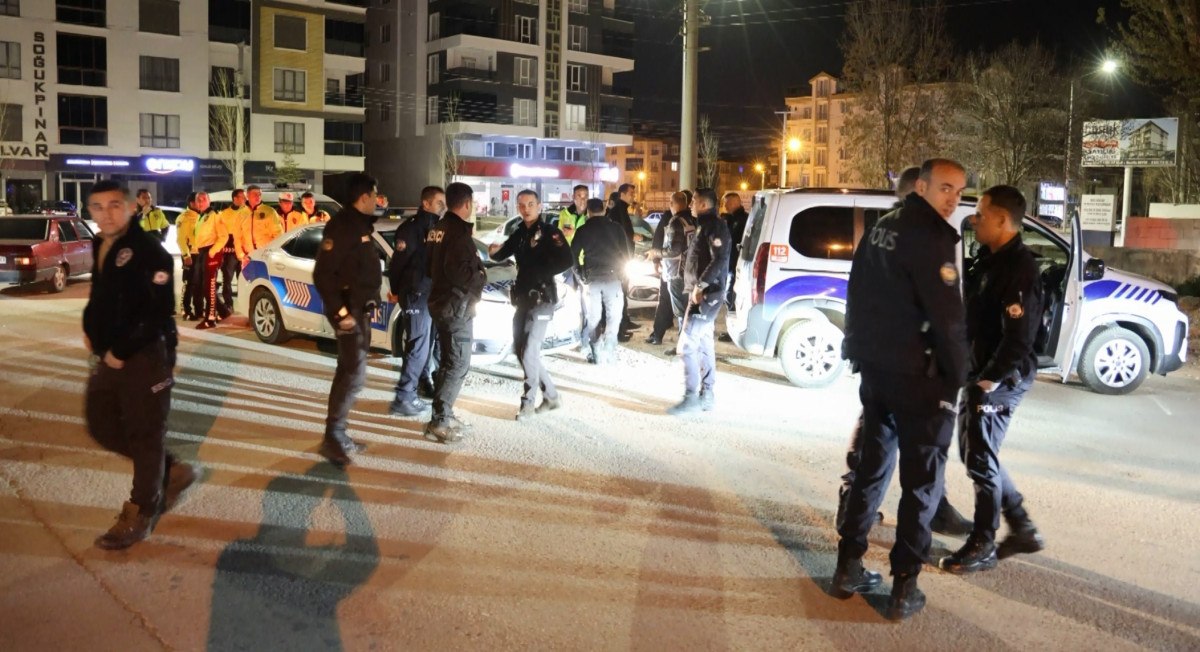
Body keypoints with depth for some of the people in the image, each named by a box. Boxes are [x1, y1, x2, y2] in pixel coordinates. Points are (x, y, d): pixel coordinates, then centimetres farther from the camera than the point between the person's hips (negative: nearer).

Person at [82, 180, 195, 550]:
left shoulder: (148, 251, -17)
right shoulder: (103, 247, 10)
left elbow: (159, 312, -23)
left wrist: (121, 351, -19)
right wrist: (90, 330, 9)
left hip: (145, 356, -9)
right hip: (107, 357, 9)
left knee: (144, 436, 3)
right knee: (102, 427, 16)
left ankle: (139, 517, 17)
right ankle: (172, 472, 31)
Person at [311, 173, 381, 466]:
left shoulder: (361, 224, 14)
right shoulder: (341, 225, -16)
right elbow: (322, 274, -21)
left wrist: (371, 301, 12)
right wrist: (340, 312, -23)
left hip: (361, 308, 10)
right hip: (348, 310, -10)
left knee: (347, 371, 13)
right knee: (355, 374, -13)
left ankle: (338, 434, 21)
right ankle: (333, 436, -8)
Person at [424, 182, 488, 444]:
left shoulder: (438, 228, 11)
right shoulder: (459, 231, -18)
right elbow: (458, 272, -29)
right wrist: (481, 276, -11)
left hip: (441, 302, 10)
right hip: (456, 306, -10)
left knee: (449, 361, 19)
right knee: (458, 364, -5)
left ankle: (443, 415, 25)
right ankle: (439, 423, -5)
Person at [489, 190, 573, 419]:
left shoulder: (549, 232, -9)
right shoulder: (519, 233, 12)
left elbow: (566, 261, -20)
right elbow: (503, 254, 16)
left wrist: (541, 273, -18)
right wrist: (494, 251, -6)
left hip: (542, 299, -8)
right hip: (522, 299, 8)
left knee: (529, 352, -10)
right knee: (520, 351, 10)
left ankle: (528, 403, 2)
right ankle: (551, 396, 21)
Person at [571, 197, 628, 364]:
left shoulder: (583, 230, 5)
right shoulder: (615, 227, 6)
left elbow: (573, 256, 3)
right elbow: (625, 253, 3)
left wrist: (582, 279, 11)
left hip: (592, 278, 1)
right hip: (612, 277, 0)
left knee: (593, 319, 8)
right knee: (613, 317, 6)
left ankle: (595, 355, 4)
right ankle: (609, 353, -4)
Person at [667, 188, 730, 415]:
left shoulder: (715, 226, -13)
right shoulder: (704, 226, 18)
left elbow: (720, 260, -24)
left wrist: (700, 286, -23)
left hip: (706, 295, -10)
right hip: (702, 294, 10)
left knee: (687, 345, -12)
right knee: (704, 345, 12)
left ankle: (691, 397, -9)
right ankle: (706, 395, 19)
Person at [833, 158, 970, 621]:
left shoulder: (881, 230, 11)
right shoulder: (931, 238, -16)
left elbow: (859, 298, 16)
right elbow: (947, 317, -19)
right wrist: (957, 376, -8)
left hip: (874, 371, 8)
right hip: (919, 378, -8)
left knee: (871, 468, 16)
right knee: (921, 482, 2)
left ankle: (848, 568, 23)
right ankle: (904, 588, 7)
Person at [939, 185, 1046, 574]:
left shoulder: (1020, 268, -19)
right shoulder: (990, 259, 10)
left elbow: (1019, 338, -24)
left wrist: (988, 381, -19)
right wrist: (975, 377, 9)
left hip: (1001, 380, -9)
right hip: (980, 374, 9)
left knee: (981, 461, 0)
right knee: (974, 454, 17)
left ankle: (983, 546, 15)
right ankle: (1022, 529, 30)